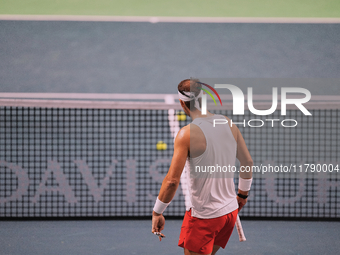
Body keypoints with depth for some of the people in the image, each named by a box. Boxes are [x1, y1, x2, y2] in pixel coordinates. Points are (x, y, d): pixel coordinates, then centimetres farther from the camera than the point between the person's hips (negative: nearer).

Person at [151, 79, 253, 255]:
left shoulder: (187, 134, -18)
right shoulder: (228, 124, 0)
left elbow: (172, 181, -21)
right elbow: (248, 163, 11)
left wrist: (157, 212, -9)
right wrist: (243, 194, 27)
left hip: (203, 216, -6)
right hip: (230, 210, 6)